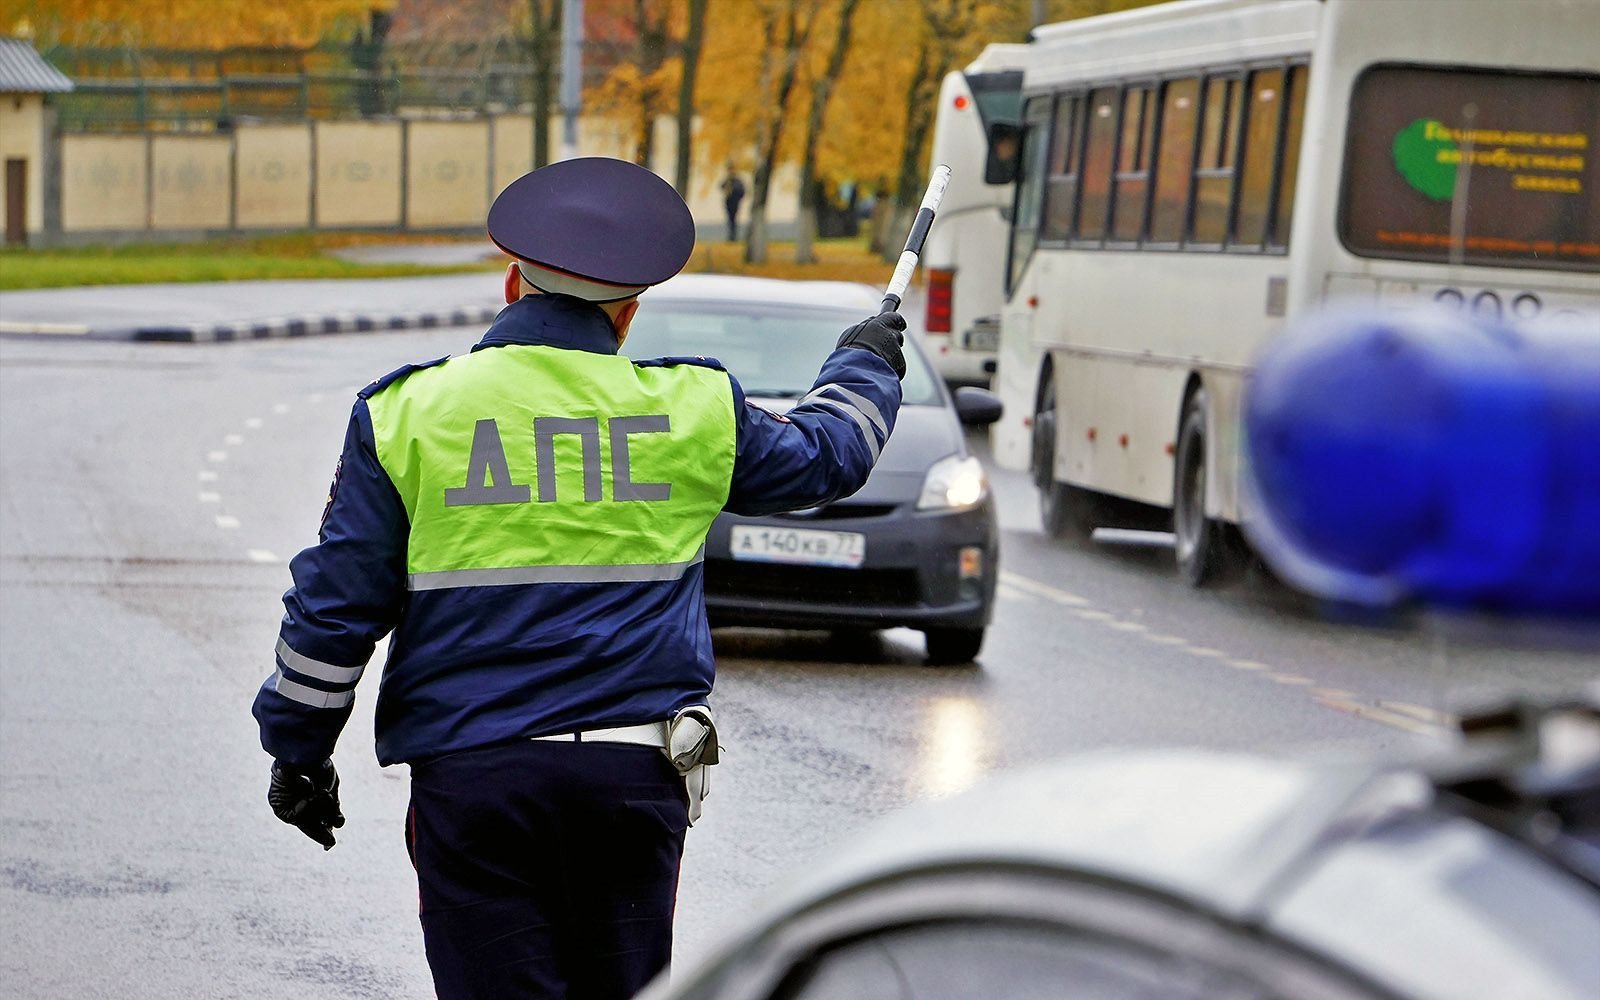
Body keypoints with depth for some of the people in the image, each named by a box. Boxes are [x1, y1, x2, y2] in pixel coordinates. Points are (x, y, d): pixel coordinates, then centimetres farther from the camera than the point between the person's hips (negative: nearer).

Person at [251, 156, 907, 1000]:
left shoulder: (408, 413, -1)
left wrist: (297, 747, 12)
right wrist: (863, 366, 44)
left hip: (471, 772, -2)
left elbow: (334, 604, 0)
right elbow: (823, 456, 23)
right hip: (634, 770, 2)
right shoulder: (692, 411, 4)